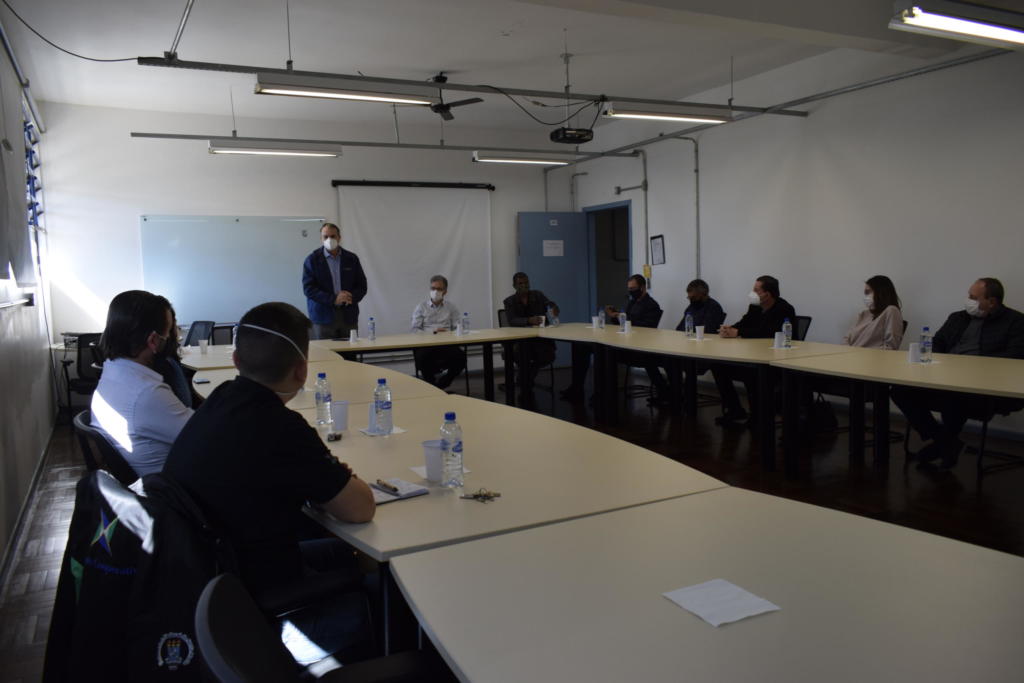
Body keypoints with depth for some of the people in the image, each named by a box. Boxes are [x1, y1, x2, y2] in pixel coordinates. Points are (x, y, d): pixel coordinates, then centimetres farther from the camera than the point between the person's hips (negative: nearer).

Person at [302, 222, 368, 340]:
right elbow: (308, 288, -6)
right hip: (323, 316, -2)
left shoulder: (352, 259, 10)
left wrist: (352, 297, -12)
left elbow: (362, 286, 10)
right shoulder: (312, 260, 2)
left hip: (348, 315, 2)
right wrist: (333, 299, -16)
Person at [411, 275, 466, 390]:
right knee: (422, 358, -35)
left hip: (446, 344, 2)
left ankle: (440, 385, -7)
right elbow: (415, 330, 3)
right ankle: (431, 385, -6)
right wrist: (432, 332, -13)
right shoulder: (421, 307, 13)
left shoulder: (452, 308, 17)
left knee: (460, 357, -29)